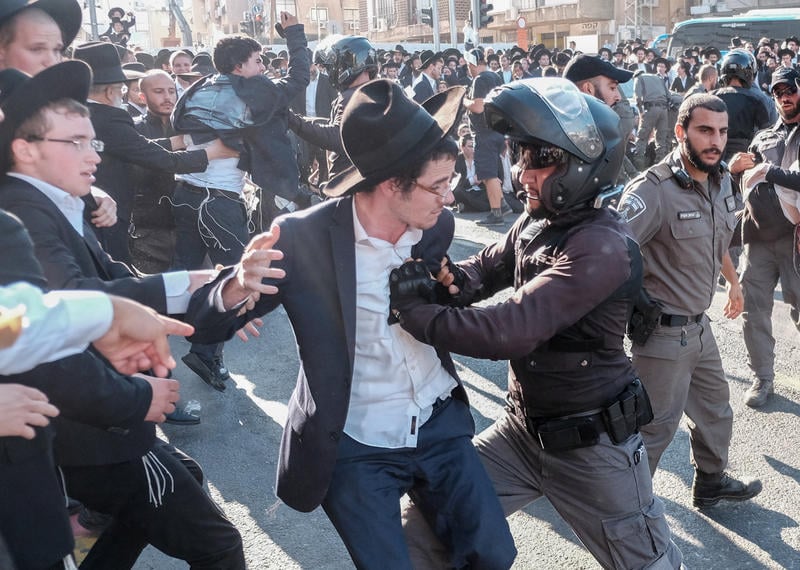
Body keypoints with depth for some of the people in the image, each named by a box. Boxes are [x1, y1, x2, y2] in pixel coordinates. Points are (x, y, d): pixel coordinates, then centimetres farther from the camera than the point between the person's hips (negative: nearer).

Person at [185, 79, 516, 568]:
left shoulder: (438, 226, -4)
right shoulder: (303, 238, -19)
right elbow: (204, 326, -16)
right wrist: (237, 288, -35)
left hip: (439, 424, 4)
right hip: (356, 449, -4)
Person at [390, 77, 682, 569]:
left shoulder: (604, 248, -27)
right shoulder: (536, 222, -1)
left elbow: (511, 331, -33)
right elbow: (486, 268, 7)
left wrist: (414, 311, -27)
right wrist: (447, 280, -17)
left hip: (591, 444, -7)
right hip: (523, 428, 7)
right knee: (430, 515, 4)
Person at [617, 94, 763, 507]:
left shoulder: (721, 180, 3)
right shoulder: (654, 190, -24)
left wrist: (734, 281, 32)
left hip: (699, 325, 9)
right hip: (664, 332, -9)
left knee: (715, 407, 25)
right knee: (656, 427, 3)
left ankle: (712, 481, 47)